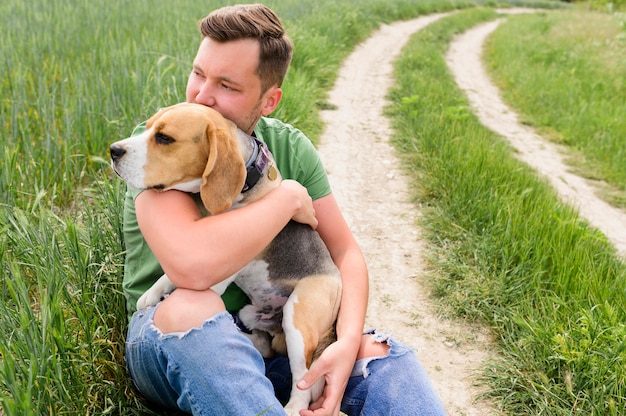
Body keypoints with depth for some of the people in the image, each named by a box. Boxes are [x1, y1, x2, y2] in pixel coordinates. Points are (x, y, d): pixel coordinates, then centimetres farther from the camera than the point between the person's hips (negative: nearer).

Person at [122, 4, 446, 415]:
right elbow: (191, 267, -34)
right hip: (170, 338, -2)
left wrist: (348, 342, -20)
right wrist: (288, 198, -22)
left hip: (268, 338, 3)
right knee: (191, 305, -37)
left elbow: (345, 253, -2)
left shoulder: (289, 148, -2)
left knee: (381, 355, -24)